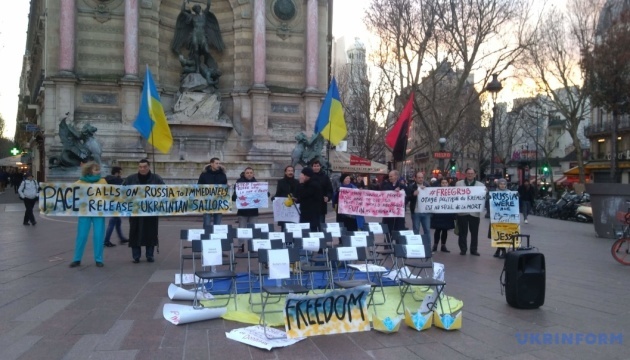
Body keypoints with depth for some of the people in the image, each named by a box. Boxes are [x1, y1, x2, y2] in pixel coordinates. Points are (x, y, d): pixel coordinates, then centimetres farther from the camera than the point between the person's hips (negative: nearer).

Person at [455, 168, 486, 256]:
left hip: (474, 212, 1)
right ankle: (463, 249, 13)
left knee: (474, 232, 5)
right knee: (462, 232, 4)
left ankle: (473, 249, 15)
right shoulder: (459, 184, 7)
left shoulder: (481, 185, 9)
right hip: (462, 212, -1)